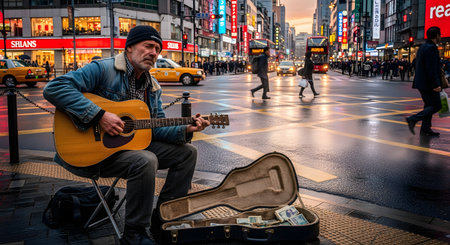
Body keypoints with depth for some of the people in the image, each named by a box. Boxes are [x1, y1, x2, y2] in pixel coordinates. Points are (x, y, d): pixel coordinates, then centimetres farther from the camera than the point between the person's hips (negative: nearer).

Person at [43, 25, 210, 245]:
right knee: (145, 161, -35)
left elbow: (157, 128, 10)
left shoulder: (152, 87, 11)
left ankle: (162, 220, 10)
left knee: (187, 153, 3)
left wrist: (186, 130, -9)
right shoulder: (102, 69, -13)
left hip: (134, 143, 8)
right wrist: (99, 115, -30)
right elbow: (54, 88, -24)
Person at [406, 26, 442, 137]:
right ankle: (413, 119, -11)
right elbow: (432, 69, -22)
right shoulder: (432, 48, -16)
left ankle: (425, 129, 15)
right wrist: (436, 85, -22)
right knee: (436, 105, -4)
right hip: (428, 83, -10)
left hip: (422, 82, 10)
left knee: (429, 105, 14)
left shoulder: (422, 47, 15)